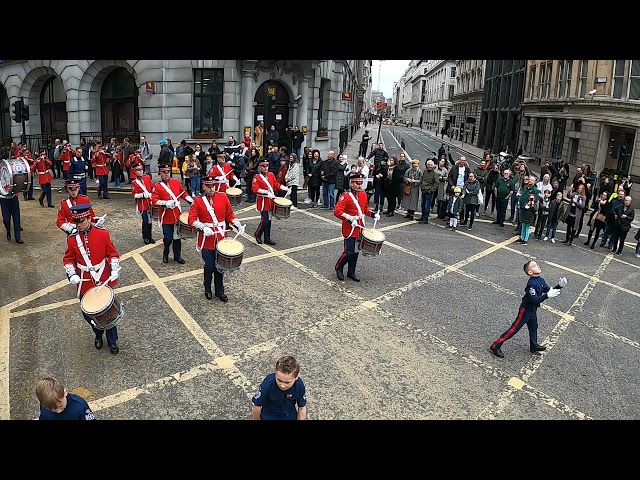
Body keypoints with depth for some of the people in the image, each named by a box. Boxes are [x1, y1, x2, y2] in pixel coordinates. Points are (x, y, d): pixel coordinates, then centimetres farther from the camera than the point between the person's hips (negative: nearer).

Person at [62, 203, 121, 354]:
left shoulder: (103, 234, -10)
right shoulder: (72, 239, -5)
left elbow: (113, 254, -2)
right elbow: (68, 260, 5)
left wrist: (114, 270, -14)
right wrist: (72, 275, -11)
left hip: (104, 281, -1)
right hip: (85, 284, 2)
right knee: (88, 314, 11)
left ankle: (112, 341, 24)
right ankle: (98, 333, 40)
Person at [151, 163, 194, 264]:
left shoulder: (176, 182, 6)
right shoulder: (157, 186, -4)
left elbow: (183, 193, 15)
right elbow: (153, 200, -12)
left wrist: (191, 201, 1)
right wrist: (165, 203, -26)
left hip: (177, 215, 3)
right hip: (166, 217, -3)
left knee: (177, 237, 10)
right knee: (168, 238, -2)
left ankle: (177, 256, 23)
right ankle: (165, 253, 25)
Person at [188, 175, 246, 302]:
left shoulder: (223, 197, 2)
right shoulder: (198, 201, -4)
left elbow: (230, 215, 8)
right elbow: (192, 219, -8)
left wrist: (239, 225, -6)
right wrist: (203, 227, -23)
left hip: (221, 238, 2)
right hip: (207, 239, -2)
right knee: (209, 266, 3)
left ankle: (219, 291, 26)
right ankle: (207, 289, 28)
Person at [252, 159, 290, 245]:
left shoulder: (271, 175, 9)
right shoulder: (256, 177, -10)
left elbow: (276, 184, 16)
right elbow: (255, 189, -20)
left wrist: (285, 188, 1)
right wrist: (266, 192, -30)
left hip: (270, 201, 6)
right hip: (262, 202, -6)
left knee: (269, 220, 11)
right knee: (265, 220, -10)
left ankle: (267, 238, 20)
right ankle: (257, 235, 14)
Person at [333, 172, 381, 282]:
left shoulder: (363, 194, 7)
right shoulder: (345, 196, -15)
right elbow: (337, 211, -23)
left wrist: (373, 214, 5)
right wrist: (350, 219, -28)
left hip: (360, 228, 7)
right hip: (350, 229, -7)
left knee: (356, 251, 13)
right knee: (349, 252, -6)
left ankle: (351, 272, 27)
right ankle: (339, 267, 19)